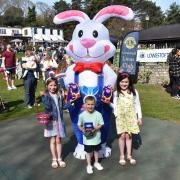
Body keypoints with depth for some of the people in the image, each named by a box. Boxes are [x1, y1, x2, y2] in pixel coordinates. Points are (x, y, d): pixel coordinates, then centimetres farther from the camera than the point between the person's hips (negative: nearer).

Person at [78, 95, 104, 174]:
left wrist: (95, 129, -23)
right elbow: (79, 125, -1)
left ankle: (96, 163, 42)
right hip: (87, 138, -1)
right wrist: (83, 130, -19)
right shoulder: (82, 115, -12)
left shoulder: (98, 114, -13)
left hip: (96, 137, 1)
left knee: (96, 150, 20)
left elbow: (101, 124, -6)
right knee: (88, 152, 12)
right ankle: (89, 165, 30)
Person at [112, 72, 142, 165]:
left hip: (131, 116, 1)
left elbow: (137, 105, 5)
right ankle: (122, 155, 17)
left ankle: (129, 155, 21)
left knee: (128, 136, 6)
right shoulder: (116, 93, -1)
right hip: (120, 117, -1)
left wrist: (139, 117, 6)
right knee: (122, 136, 2)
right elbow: (115, 105, 5)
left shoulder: (134, 92, 1)